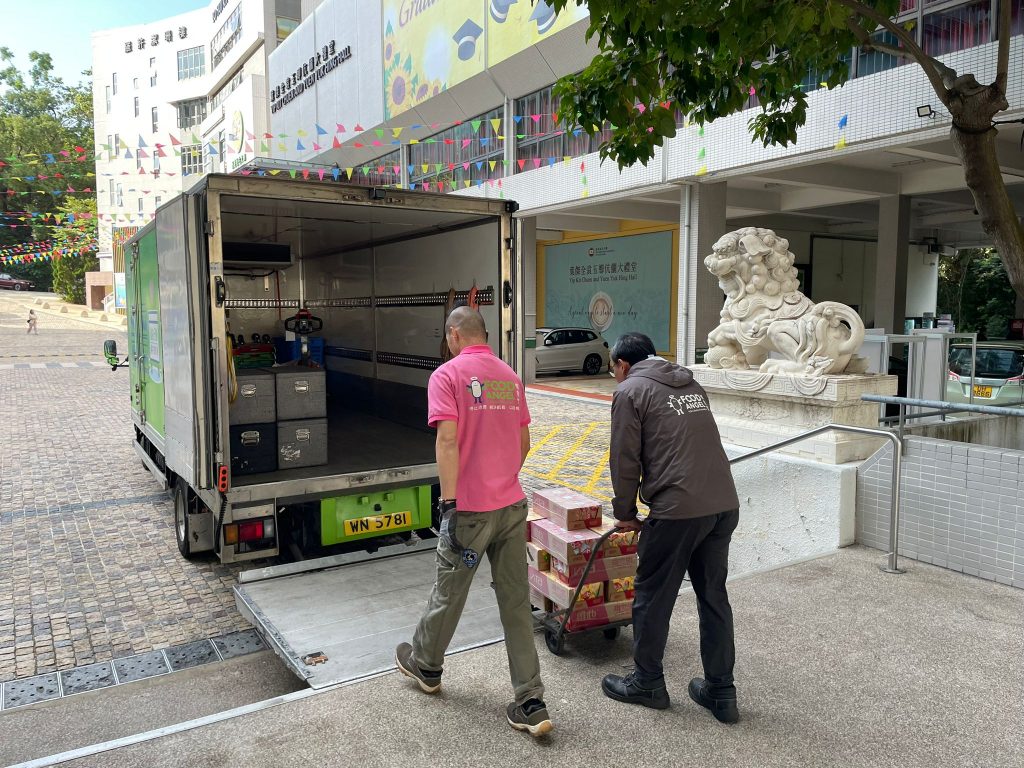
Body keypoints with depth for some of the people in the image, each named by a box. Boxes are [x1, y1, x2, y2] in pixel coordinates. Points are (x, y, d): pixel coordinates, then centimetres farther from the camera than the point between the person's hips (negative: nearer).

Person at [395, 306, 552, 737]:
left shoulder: (447, 375, -9)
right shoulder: (510, 377, 9)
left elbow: (448, 441, -18)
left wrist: (449, 505, -16)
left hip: (471, 508, -5)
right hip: (513, 506, 5)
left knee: (448, 592, 16)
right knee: (516, 603, 10)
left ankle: (425, 665, 40)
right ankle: (531, 704, 14)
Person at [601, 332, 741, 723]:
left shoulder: (630, 391, 0)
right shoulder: (691, 384, 21)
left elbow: (625, 461, -3)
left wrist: (625, 512, 11)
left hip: (677, 510, -7)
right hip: (724, 504, 7)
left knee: (653, 597, 10)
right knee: (714, 596, 16)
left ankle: (647, 683, 25)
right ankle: (720, 691, 25)